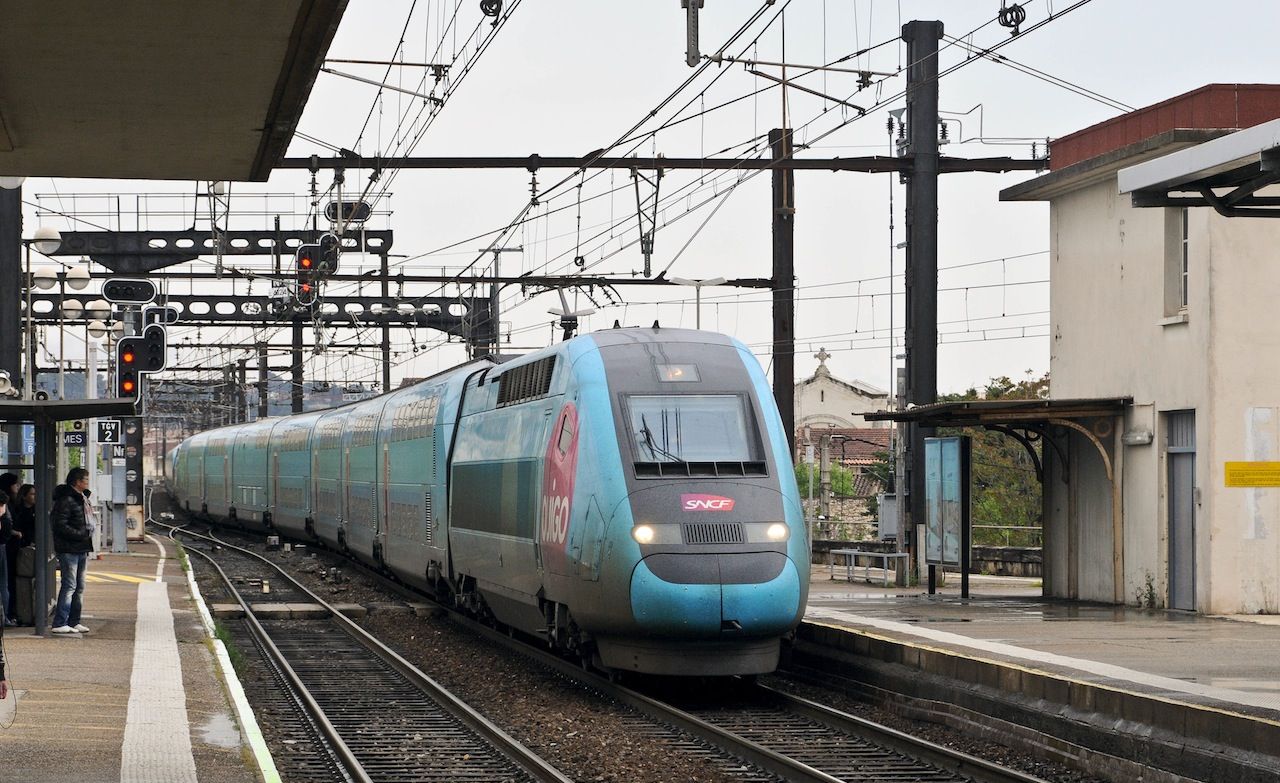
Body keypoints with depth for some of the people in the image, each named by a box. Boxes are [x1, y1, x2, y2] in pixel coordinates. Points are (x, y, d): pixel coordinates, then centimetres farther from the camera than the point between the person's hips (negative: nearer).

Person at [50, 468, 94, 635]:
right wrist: (81, 535, -20)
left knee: (79, 587, 12)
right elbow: (60, 525, -20)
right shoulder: (66, 500, -14)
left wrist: (88, 542, 13)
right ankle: (60, 623, -10)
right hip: (69, 550, -10)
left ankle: (74, 622, 19)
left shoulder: (82, 498, 16)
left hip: (81, 550, 10)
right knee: (69, 586, -10)